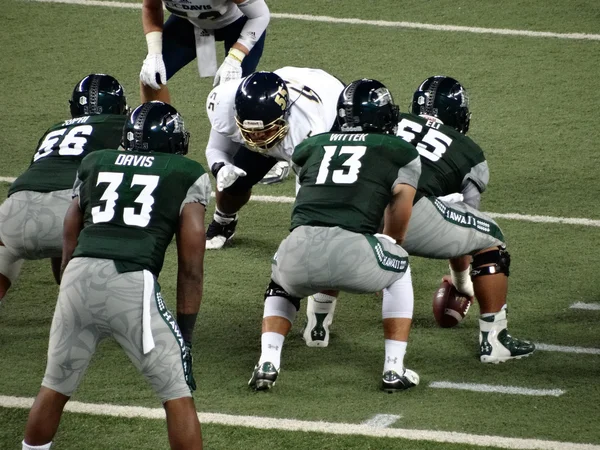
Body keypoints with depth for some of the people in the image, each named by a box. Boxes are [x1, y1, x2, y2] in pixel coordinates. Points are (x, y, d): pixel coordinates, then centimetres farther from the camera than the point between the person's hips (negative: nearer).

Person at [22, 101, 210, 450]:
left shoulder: (95, 164, 25)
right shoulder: (187, 175, 16)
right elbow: (190, 266, 11)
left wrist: (73, 296, 32)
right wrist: (185, 331, 14)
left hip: (79, 276, 4)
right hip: (132, 281, -4)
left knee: (55, 388, 22)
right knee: (177, 395, 7)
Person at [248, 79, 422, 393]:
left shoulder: (313, 146, 28)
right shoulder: (401, 153, 20)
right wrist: (393, 246, 41)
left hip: (298, 253, 3)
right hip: (351, 253, -3)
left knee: (282, 286, 39)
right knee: (399, 270, 32)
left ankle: (267, 363, 14)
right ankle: (394, 369, 25)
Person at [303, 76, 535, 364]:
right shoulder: (471, 156, 28)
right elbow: (461, 232, 36)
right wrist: (460, 280, 54)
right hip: (411, 211, -3)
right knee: (490, 240, 22)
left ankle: (317, 326, 42)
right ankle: (493, 340, 20)